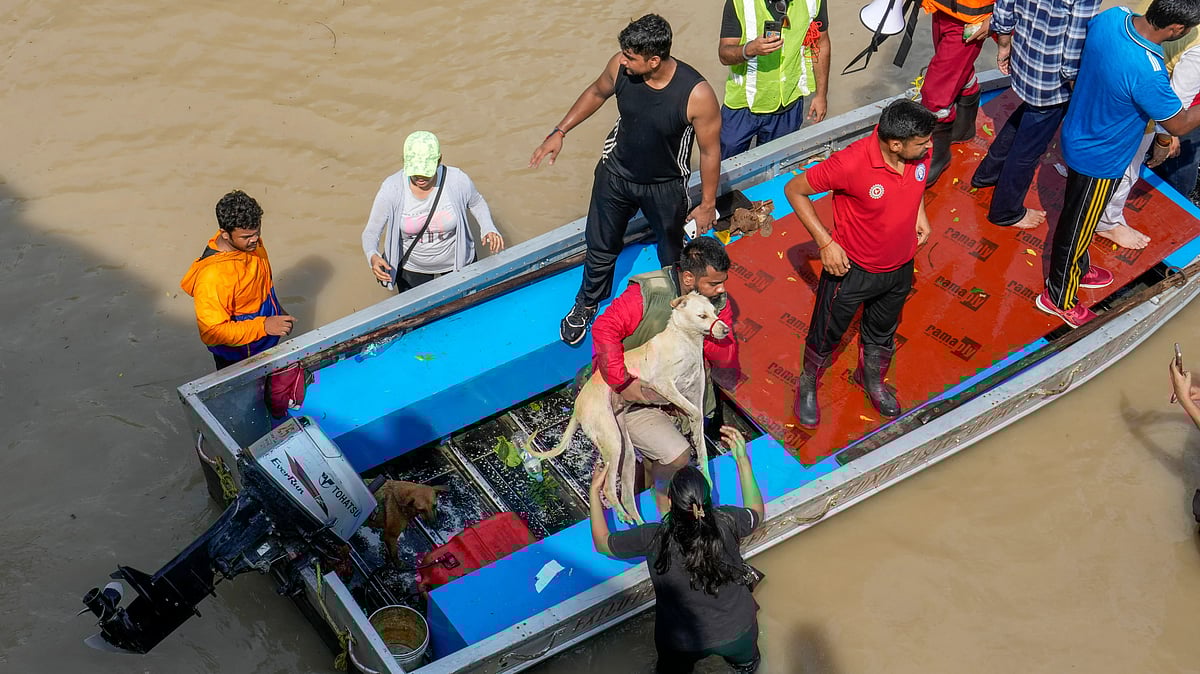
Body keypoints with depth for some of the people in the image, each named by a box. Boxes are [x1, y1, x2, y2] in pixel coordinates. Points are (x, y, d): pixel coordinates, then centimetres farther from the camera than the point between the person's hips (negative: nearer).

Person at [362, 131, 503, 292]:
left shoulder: (457, 181, -26)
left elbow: (477, 203, -3)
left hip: (456, 261, 1)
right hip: (412, 265, -1)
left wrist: (488, 229, -21)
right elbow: (370, 232, -19)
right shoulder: (391, 189, -28)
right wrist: (373, 257, -41)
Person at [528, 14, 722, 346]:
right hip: (616, 173, 3)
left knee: (673, 255, 20)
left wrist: (707, 204, -9)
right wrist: (560, 131, 4)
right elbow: (596, 93, 2)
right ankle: (586, 304, 48)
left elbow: (710, 150, -18)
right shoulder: (621, 66, -22)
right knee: (601, 247, 20)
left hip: (665, 187, -3)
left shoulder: (697, 94, -33)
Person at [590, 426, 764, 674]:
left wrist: (594, 492, 0)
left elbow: (601, 543, -8)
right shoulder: (726, 522, -25)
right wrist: (742, 460, 0)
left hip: (683, 645, -1)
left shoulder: (654, 539, -28)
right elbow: (757, 512, 1)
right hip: (737, 634, 1)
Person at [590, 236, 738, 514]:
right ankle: (663, 494, 13)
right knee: (678, 455, -18)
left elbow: (728, 360, -9)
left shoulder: (718, 302, -6)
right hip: (632, 398, -6)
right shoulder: (648, 293, -25)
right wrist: (622, 382, -35)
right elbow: (604, 329, -32)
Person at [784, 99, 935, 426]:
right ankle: (808, 384, 47)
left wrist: (919, 213, -1)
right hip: (852, 268, -5)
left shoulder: (921, 150, -19)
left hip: (900, 266, 5)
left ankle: (871, 378, 58)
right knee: (827, 334, 18)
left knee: (882, 332, 29)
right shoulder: (851, 163, -36)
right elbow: (794, 190, -23)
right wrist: (826, 243, -24)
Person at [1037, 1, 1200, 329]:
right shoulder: (1147, 73, -39)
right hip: (1099, 161, -7)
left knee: (1079, 218, 29)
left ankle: (1078, 269, 54)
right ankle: (1059, 298, 38)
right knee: (1077, 228, 15)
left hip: (1077, 136, 7)